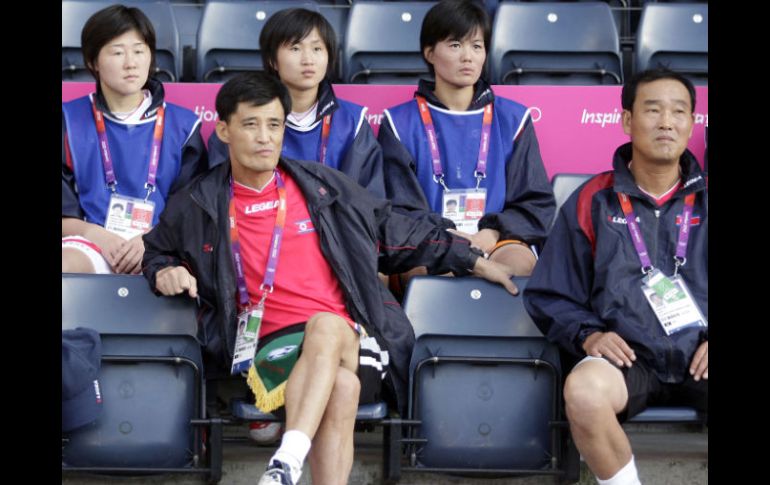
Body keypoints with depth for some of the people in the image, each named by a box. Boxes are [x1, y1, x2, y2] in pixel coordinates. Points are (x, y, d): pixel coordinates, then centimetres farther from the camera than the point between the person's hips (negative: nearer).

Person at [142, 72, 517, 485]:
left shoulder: (323, 187, 18)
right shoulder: (197, 208, 14)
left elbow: (395, 233, 25)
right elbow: (155, 251, 33)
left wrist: (472, 261, 21)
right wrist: (163, 272, 7)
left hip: (346, 336, 1)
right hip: (274, 344, -1)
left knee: (324, 326, -38)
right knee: (340, 386, -36)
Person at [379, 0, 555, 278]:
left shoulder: (512, 119, 16)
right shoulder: (401, 123, 12)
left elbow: (537, 204, 11)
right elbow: (399, 210, 5)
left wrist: (492, 234, -9)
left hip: (496, 241, 2)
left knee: (521, 262, -35)